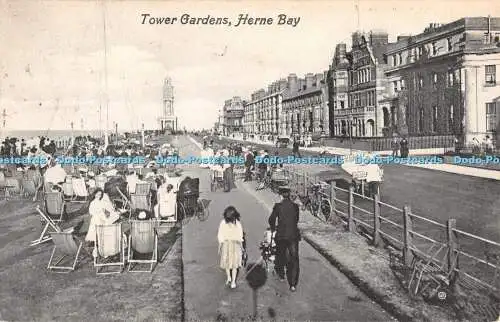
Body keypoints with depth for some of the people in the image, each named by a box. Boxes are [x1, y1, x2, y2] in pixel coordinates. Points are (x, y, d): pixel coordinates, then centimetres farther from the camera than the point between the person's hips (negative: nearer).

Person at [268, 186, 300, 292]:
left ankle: (281, 275, 40)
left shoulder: (278, 206, -6)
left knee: (281, 255, 22)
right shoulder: (295, 206, 0)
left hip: (281, 235, -1)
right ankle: (293, 284, 1)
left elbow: (271, 219, -5)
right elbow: (296, 220, 11)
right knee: (294, 259, 5)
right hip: (293, 235, 1)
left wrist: (273, 228, 15)